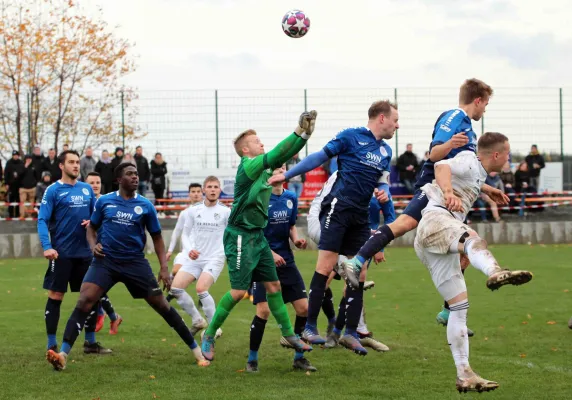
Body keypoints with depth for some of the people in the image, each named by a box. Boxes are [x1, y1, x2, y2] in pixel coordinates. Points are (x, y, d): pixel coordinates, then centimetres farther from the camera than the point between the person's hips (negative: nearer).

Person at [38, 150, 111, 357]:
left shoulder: (87, 189, 10)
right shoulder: (53, 190, -5)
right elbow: (42, 220, -10)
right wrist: (47, 247, -22)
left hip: (85, 252, 5)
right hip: (61, 253, -5)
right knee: (56, 296, -2)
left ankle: (90, 342, 20)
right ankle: (52, 345, 4)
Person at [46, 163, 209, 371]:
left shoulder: (145, 206, 1)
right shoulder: (104, 201, 3)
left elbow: (157, 237, 9)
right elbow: (92, 227, 15)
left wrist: (164, 268, 1)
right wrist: (93, 245, -6)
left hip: (135, 262, 0)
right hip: (105, 260, 0)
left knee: (162, 305, 2)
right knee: (84, 302, -18)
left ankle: (196, 349, 15)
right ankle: (63, 354, -21)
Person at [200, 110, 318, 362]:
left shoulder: (263, 167, 10)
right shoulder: (247, 166, -15)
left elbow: (285, 155, 7)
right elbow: (275, 155, -28)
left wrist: (305, 133, -8)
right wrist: (299, 132, -30)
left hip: (257, 235, 9)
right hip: (240, 236, -9)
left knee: (273, 286, 10)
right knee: (239, 291, -8)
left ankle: (289, 334, 18)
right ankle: (209, 336, 4)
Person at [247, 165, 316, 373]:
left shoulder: (291, 198, 7)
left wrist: (296, 239, -1)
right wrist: (270, 253, -18)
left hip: (285, 259, 6)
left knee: (303, 307, 0)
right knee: (264, 310, -13)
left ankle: (299, 357, 15)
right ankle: (252, 358, 4)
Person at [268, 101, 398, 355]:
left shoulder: (386, 151, 16)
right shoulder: (351, 136, -3)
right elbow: (320, 157, -2)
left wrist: (383, 193, -5)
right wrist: (287, 175, -3)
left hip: (361, 215, 7)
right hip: (338, 207, -7)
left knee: (358, 275, 3)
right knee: (326, 267, -11)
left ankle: (351, 333, 8)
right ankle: (310, 327, -6)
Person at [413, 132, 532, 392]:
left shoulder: (477, 173, 31)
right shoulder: (470, 160, 0)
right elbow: (442, 167, -21)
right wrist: (448, 193, -36)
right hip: (436, 220, -10)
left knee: (459, 306, 3)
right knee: (473, 240, -41)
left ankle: (464, 375, -1)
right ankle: (495, 273, -77)